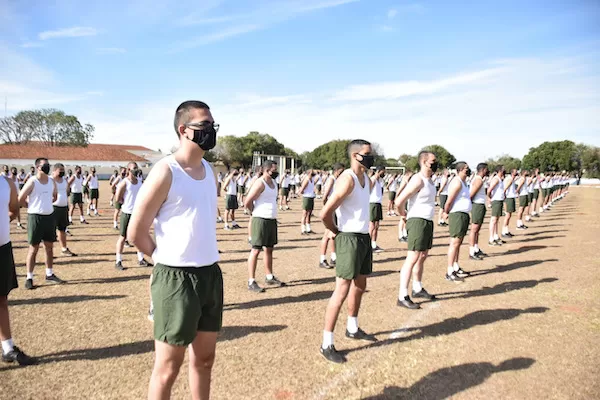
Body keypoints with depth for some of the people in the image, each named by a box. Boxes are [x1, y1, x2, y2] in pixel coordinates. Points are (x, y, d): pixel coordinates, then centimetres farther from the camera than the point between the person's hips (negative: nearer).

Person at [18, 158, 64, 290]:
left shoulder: (52, 181, 6)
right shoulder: (32, 182, -12)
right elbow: (20, 199, -10)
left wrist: (46, 205, 12)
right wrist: (33, 207, -1)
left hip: (49, 217, 6)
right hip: (35, 217, -6)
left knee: (49, 246, 11)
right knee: (34, 248, -1)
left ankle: (49, 275, 22)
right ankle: (29, 277, 8)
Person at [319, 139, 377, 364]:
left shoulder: (367, 180, 11)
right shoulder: (347, 180, -19)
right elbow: (325, 214, -25)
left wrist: (363, 233, 15)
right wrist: (336, 232, -8)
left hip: (364, 237, 10)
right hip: (349, 239, -10)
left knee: (360, 286, 21)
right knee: (342, 290, -8)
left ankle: (352, 329, 39)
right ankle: (327, 344, 0)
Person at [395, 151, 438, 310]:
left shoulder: (429, 180, 13)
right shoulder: (418, 180, -16)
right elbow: (399, 201, -22)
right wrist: (404, 215, -5)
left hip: (428, 222, 10)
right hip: (418, 222, -10)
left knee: (423, 256, 17)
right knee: (413, 258, -11)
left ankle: (418, 289, 31)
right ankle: (402, 297, -8)